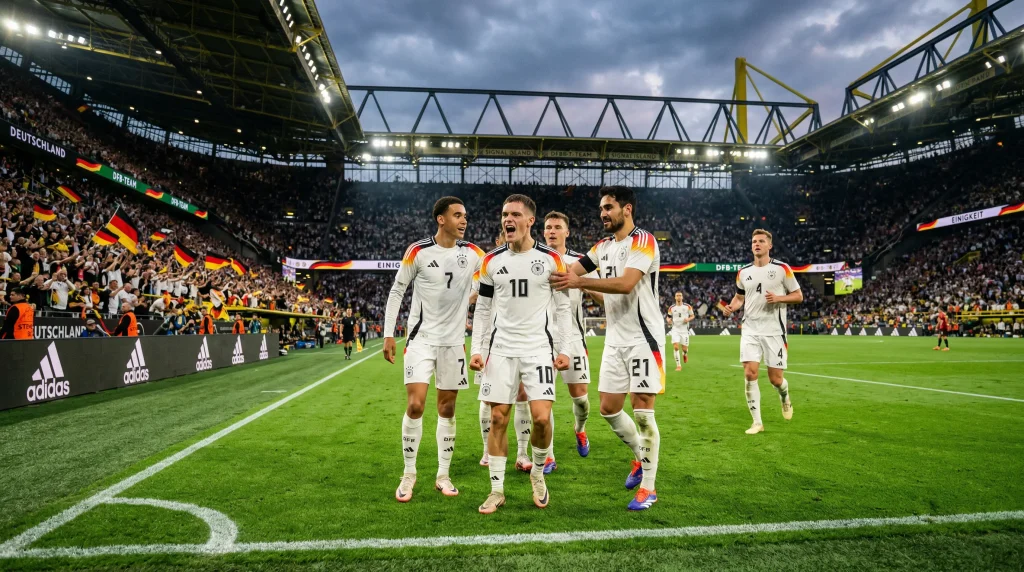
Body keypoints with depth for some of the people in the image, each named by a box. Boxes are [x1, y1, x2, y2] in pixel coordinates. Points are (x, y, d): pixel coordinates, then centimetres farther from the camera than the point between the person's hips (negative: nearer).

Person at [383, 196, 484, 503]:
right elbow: (396, 292, -1)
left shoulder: (473, 253, 2)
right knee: (415, 405, -9)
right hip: (422, 338, -3)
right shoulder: (418, 252, -7)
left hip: (454, 340, 3)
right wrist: (388, 334, -4)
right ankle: (409, 474, 10)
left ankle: (443, 475, 20)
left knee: (447, 409, 8)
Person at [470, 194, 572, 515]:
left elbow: (563, 308, 3)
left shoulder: (551, 259, -1)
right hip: (501, 349, 2)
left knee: (542, 417, -10)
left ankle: (538, 472, 20)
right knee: (498, 418, 1)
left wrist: (565, 349, -3)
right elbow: (482, 309, 10)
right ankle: (497, 490, 15)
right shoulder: (491, 261, 5)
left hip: (538, 347, -2)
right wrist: (476, 349, 2)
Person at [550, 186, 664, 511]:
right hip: (615, 340, 7)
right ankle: (641, 457, 34)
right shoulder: (603, 246, 13)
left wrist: (578, 282, -26)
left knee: (642, 412, -3)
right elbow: (570, 271, 8)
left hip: (643, 339, -7)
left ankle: (648, 487, 11)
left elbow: (626, 284, -25)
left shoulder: (643, 241, -11)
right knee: (609, 409, 10)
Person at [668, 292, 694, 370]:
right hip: (675, 330, 0)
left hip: (684, 330, 0)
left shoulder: (687, 306, -1)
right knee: (675, 347, -15)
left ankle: (684, 354, 43)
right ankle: (678, 365, -4)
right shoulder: (671, 308, 2)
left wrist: (688, 319, -13)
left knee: (684, 348, 4)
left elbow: (692, 316, 8)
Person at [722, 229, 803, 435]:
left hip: (774, 331, -2)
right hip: (750, 330, 3)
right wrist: (731, 307, -4)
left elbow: (798, 296, 1)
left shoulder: (782, 269, -3)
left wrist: (778, 298, -18)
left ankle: (785, 398, 40)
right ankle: (757, 422, 3)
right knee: (750, 374, -10)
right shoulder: (743, 272, 7)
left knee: (775, 379, 2)